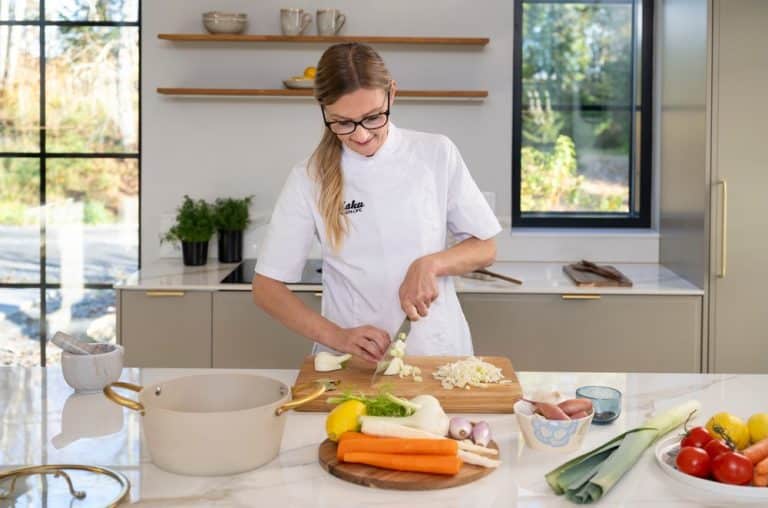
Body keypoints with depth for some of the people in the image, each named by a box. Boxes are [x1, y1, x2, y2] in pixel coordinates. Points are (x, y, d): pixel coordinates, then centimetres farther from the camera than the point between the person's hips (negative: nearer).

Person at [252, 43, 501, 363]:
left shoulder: (436, 154, 0)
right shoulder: (310, 179, -2)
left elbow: (485, 249, 9)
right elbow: (266, 288, 0)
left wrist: (431, 264, -11)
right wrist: (337, 336, -14)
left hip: (438, 351, 1)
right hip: (353, 364, 0)